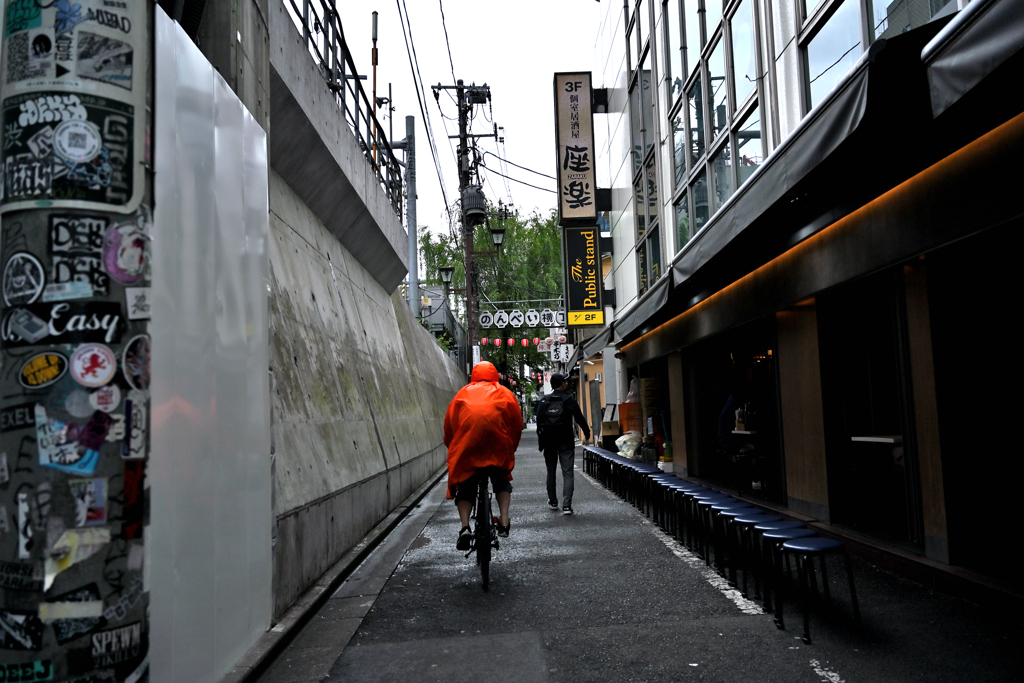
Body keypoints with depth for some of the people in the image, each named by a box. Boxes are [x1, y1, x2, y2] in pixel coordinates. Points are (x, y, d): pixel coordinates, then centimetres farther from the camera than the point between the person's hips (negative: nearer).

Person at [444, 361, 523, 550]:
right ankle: (504, 523, 11)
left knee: (464, 488, 13)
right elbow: (517, 425, 18)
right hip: (498, 448, 0)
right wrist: (510, 448, 30)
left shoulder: (463, 393, 21)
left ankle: (465, 528, -7)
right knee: (502, 481, 24)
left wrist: (454, 449, 30)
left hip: (466, 449, 0)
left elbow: (449, 424, 18)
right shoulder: (505, 393, 20)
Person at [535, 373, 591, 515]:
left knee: (551, 472, 17)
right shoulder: (569, 400, -6)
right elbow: (580, 419, -3)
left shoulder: (543, 401, 1)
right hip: (566, 442, -3)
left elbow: (539, 422, 2)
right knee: (567, 473, -2)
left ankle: (553, 502, 25)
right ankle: (566, 505, -12)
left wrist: (541, 439, 11)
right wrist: (587, 433, 13)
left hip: (549, 442, 3)